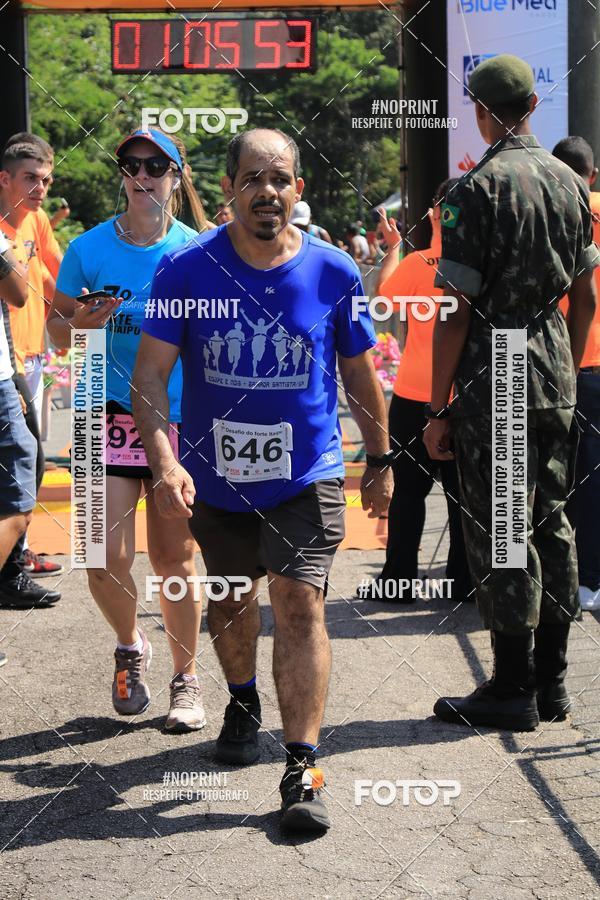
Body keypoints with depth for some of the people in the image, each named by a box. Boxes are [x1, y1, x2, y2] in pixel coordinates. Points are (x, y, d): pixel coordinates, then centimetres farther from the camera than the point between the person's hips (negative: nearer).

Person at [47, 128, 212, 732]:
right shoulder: (89, 248, 1)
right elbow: (59, 333, 9)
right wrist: (82, 323, -12)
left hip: (181, 418, -1)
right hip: (112, 416, 1)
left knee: (173, 559, 4)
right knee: (107, 557, -6)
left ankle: (185, 681, 22)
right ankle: (130, 646, 26)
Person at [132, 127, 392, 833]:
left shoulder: (333, 272, -6)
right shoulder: (187, 268, -10)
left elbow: (360, 374, 7)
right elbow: (150, 374, -12)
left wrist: (380, 462, 12)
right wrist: (164, 461, -26)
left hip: (307, 473, -1)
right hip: (216, 475, 2)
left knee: (300, 603, -11)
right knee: (230, 598, 19)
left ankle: (301, 770, -7)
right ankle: (243, 703, 47)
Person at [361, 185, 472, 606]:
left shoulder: (417, 263, -12)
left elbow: (383, 294, 4)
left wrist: (393, 245, 15)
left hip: (415, 397, -2)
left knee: (409, 490, 7)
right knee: (462, 492, 10)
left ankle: (399, 581, 11)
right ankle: (464, 582, 15)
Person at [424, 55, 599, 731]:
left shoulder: (476, 189, -12)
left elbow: (456, 311, -15)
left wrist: (438, 408, -10)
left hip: (492, 384, -7)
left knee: (498, 536, 0)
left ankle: (513, 691, 7)